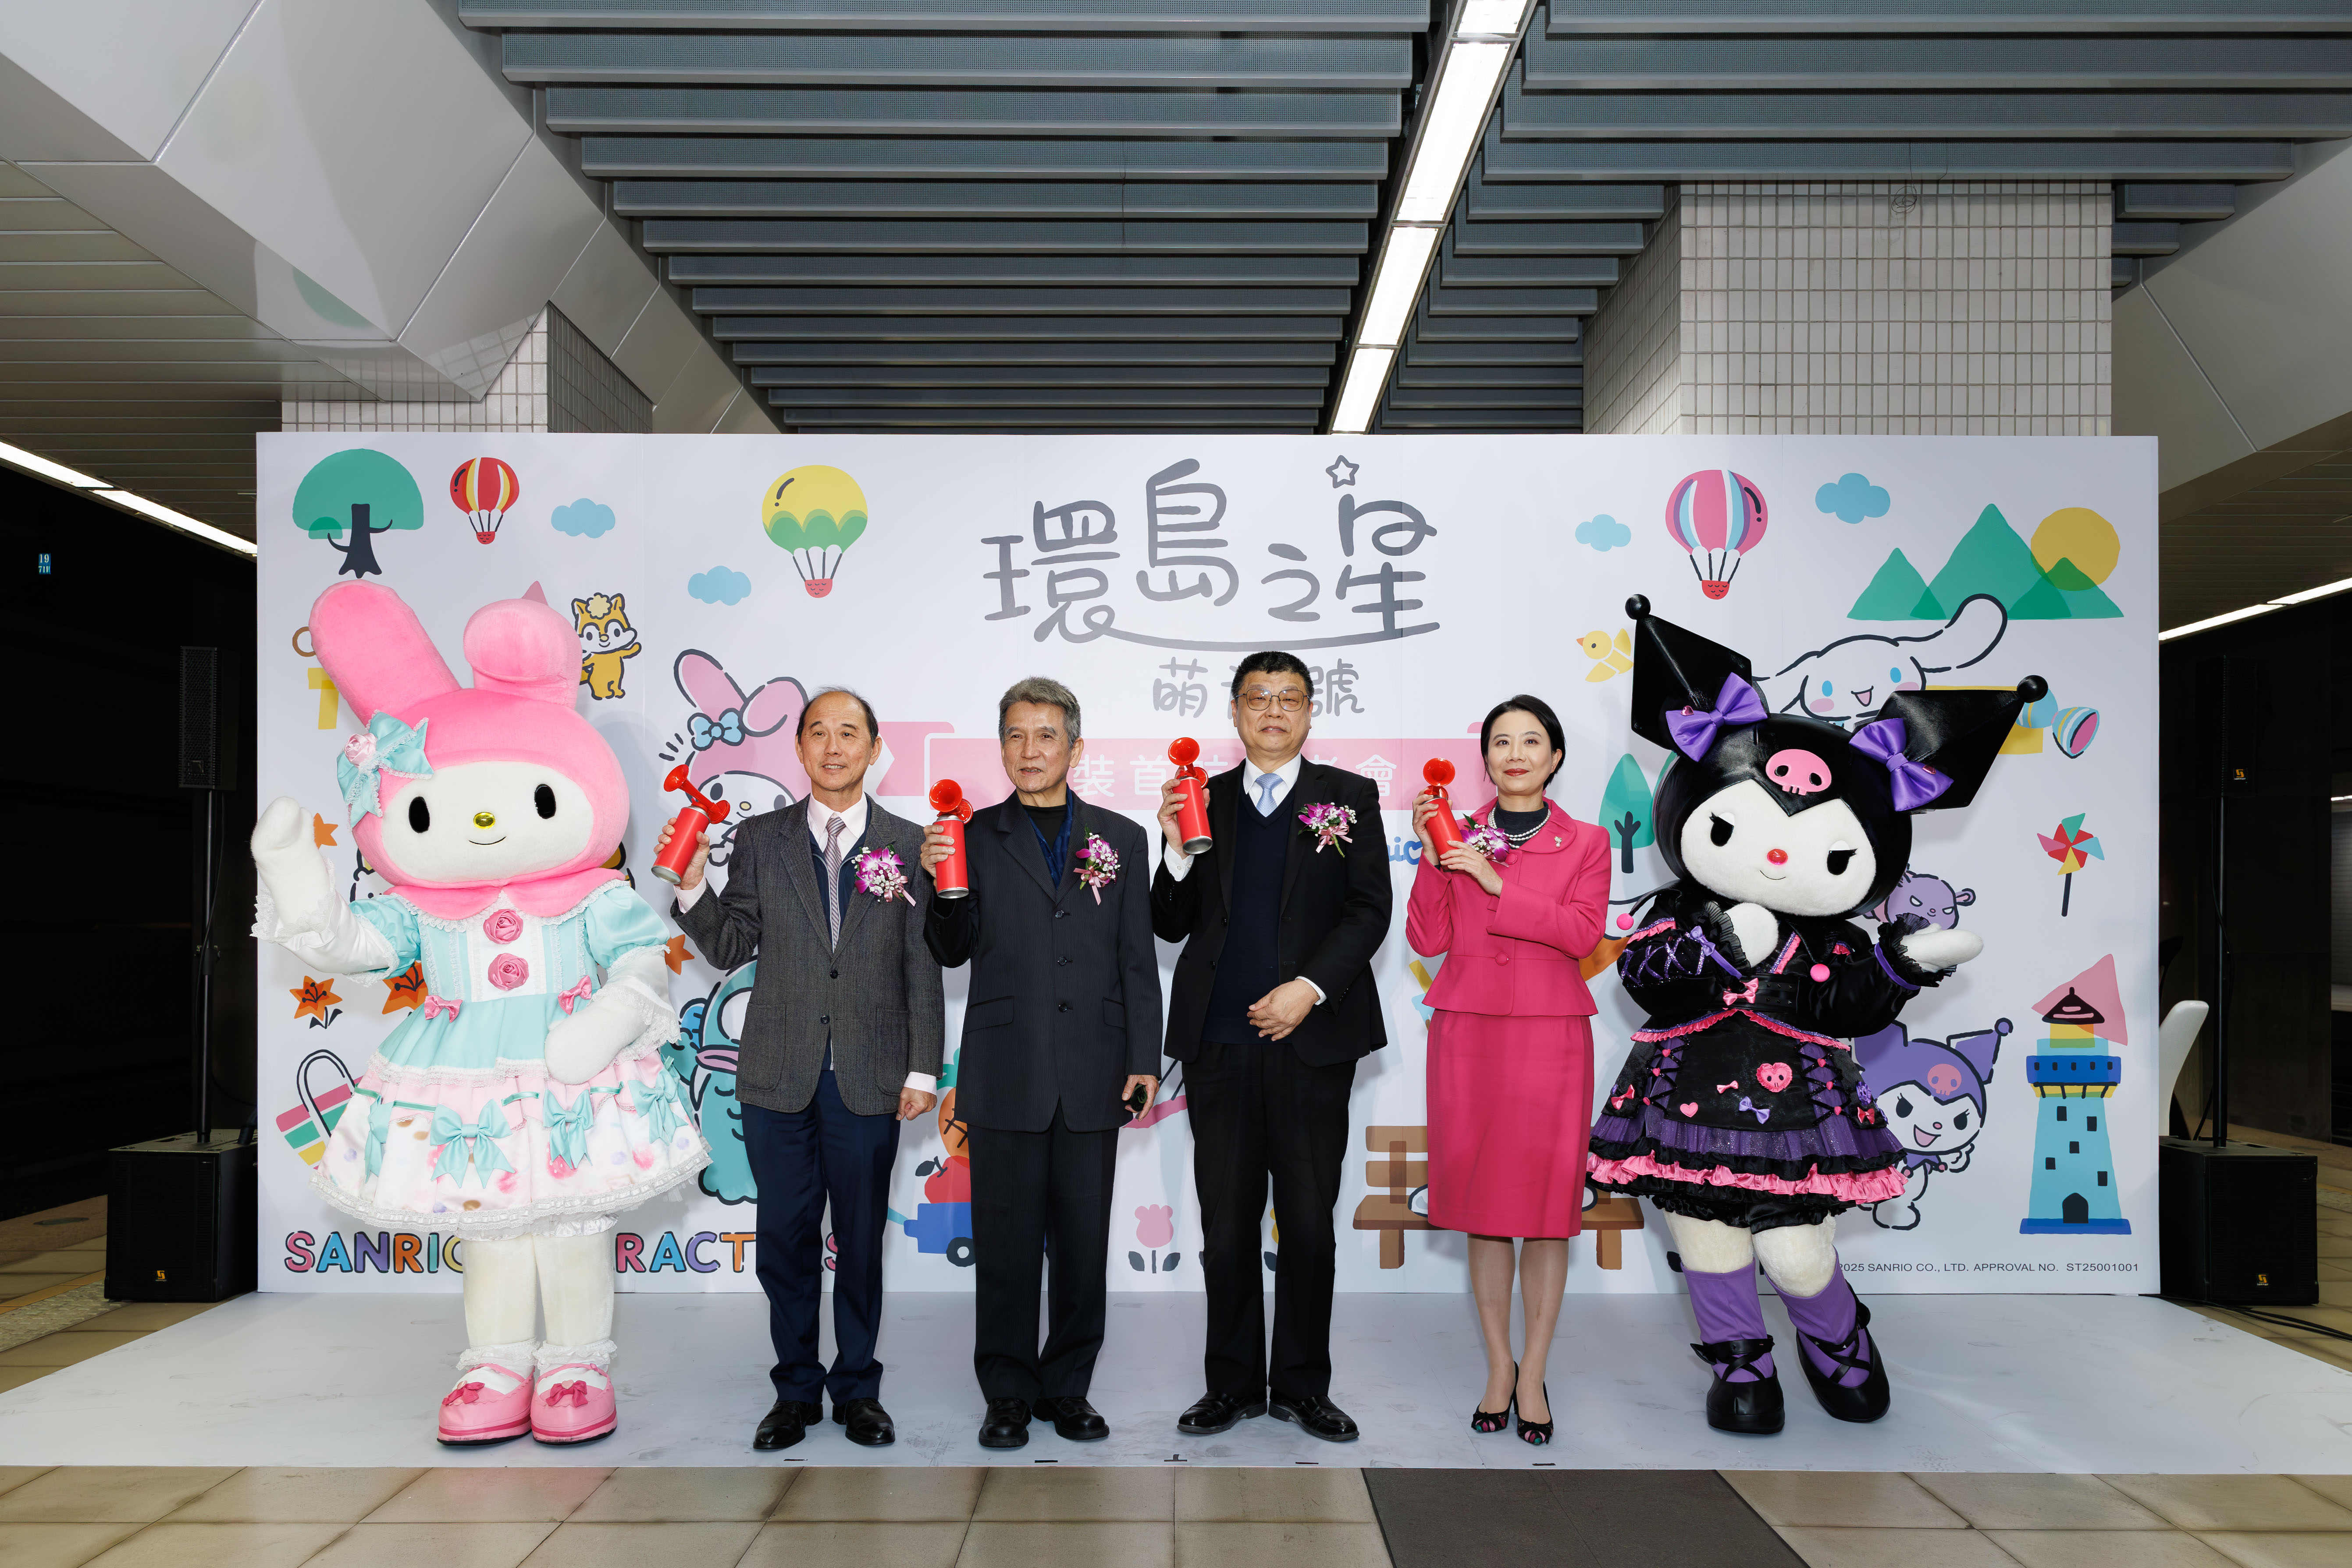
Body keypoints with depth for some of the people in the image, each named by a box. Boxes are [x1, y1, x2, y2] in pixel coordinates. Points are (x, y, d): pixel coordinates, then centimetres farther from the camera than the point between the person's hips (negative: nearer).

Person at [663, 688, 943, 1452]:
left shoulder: (909, 844, 2)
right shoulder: (760, 839, 5)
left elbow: (923, 968, 1)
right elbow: (730, 949, 4)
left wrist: (922, 1071, -1)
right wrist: (691, 884, -12)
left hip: (869, 1080, -1)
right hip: (778, 1076, 1)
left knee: (861, 1239, 9)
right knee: (785, 1238, 9)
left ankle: (858, 1388, 25)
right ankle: (797, 1389, 25)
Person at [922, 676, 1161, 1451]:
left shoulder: (1120, 838, 8)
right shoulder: (974, 837, 5)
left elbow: (1138, 960, 7)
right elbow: (953, 951, -1)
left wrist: (1145, 1060, 1)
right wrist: (944, 887, -19)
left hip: (1094, 1077, 1)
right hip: (1006, 1078, -1)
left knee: (1083, 1242, 9)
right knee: (1006, 1242, 6)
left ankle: (1069, 1387, 24)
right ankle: (1008, 1394, 20)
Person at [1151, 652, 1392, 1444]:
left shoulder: (1349, 797, 5)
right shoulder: (1202, 799, 9)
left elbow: (1371, 908, -1)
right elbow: (1173, 926, 8)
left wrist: (1309, 989, -12)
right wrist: (1178, 849, -10)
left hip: (1312, 1037, -1)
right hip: (1220, 1043, 2)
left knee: (1309, 1223, 6)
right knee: (1226, 1224, 8)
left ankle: (1302, 1384, 21)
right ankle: (1233, 1384, 22)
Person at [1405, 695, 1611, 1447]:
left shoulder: (1586, 844, 6)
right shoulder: (1456, 836, 10)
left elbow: (1583, 933, -11)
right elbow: (1427, 938, 1)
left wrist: (1496, 882, -15)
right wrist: (1433, 857, -9)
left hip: (1550, 1037, -1)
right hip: (1468, 1033, 1)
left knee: (1546, 1205, 1)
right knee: (1483, 1203, 5)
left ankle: (1534, 1377, 14)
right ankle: (1498, 1366, 19)